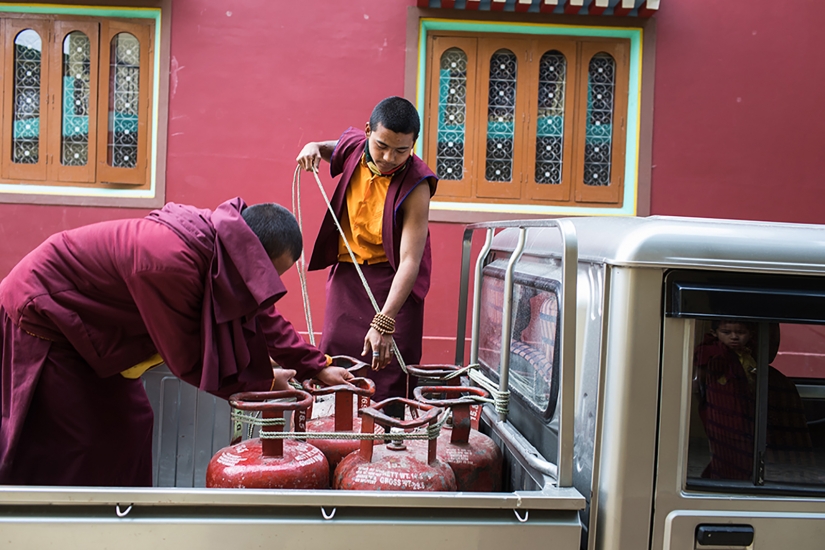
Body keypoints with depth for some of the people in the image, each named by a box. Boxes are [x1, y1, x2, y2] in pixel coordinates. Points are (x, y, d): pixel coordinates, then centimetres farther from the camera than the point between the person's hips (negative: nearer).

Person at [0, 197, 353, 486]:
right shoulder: (171, 263, -37)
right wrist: (264, 381, -17)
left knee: (129, 423, 11)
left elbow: (261, 314, 1)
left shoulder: (218, 245, -11)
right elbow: (189, 361, -26)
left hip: (82, 320, 9)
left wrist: (316, 366, -2)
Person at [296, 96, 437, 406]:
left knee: (389, 366, -6)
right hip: (346, 271, 5)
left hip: (393, 279, -4)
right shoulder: (353, 146, -9)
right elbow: (333, 150, 21)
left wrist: (384, 323, -39)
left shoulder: (415, 186, -24)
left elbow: (410, 261, -31)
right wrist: (315, 147, -4)